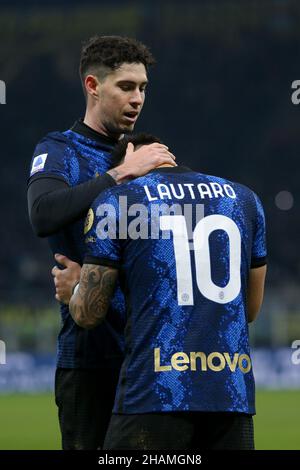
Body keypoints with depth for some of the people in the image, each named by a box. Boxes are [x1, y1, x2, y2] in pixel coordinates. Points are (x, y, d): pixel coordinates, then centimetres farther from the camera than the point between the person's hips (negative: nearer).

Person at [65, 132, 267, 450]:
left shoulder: (114, 203, 4)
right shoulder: (243, 199, 17)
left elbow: (89, 314, 5)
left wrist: (73, 288, 28)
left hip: (154, 395, -4)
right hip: (233, 394, 4)